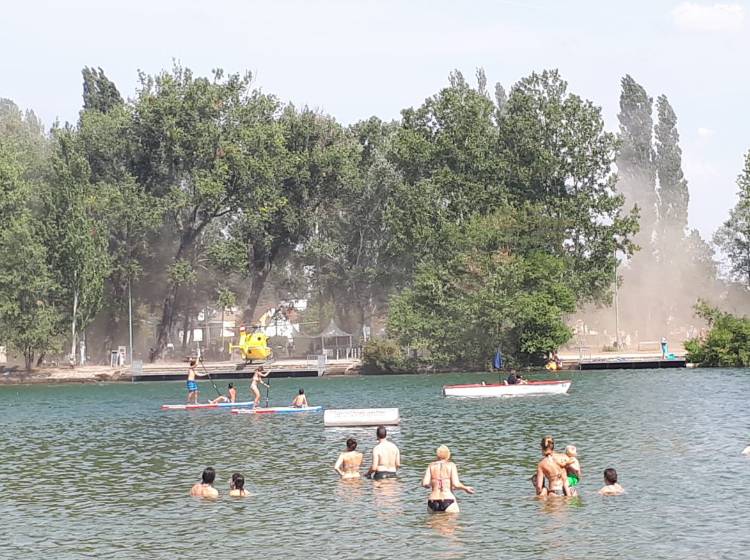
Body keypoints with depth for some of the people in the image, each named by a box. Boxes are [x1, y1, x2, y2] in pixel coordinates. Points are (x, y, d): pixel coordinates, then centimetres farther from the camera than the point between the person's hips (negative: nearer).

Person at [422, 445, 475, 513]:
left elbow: (425, 484, -1)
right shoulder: (451, 465, 3)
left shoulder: (431, 466, 9)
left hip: (433, 502, 3)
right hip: (448, 501, -3)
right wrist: (465, 488, 10)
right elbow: (456, 484, -8)